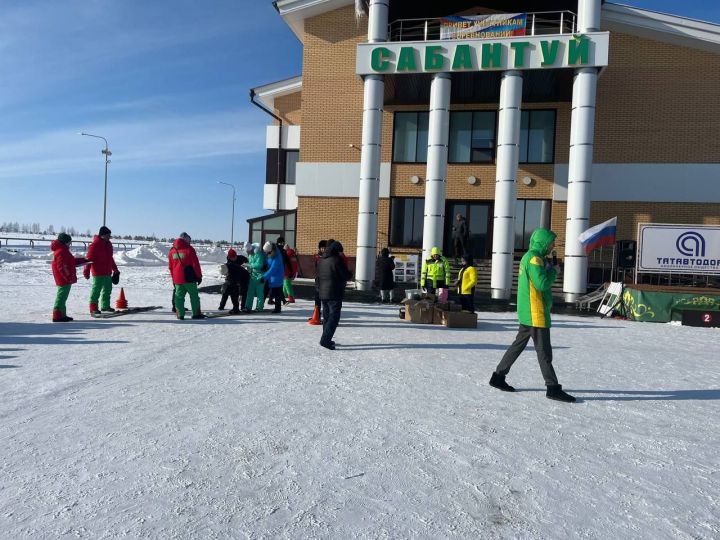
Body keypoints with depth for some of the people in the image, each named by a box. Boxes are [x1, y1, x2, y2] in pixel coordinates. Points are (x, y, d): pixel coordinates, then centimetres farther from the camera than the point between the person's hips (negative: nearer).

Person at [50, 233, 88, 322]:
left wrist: (84, 260, 24)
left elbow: (72, 261, 25)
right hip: (64, 279, -11)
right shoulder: (61, 252, -17)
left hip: (65, 279, 11)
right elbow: (62, 267, -23)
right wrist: (69, 277, -23)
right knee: (61, 296, -7)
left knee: (62, 296, 16)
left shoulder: (63, 250, 17)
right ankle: (57, 316, -4)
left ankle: (62, 315, 24)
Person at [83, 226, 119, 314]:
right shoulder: (95, 245, -12)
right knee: (96, 290, -4)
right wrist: (86, 272, -16)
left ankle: (105, 306, 26)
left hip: (107, 272, 8)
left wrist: (115, 269, 27)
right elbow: (89, 259, -14)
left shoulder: (109, 244, 13)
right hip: (98, 273, -8)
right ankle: (93, 307, 2)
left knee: (108, 289, 14)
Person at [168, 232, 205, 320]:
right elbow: (195, 264, -9)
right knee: (194, 296, 4)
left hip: (177, 279, 5)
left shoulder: (172, 251, 9)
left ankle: (180, 314, 6)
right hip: (189, 278, -5)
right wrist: (199, 276, -1)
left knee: (179, 296, 9)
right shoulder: (189, 249, -9)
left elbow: (170, 266, 14)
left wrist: (173, 278, 22)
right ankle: (196, 314, 5)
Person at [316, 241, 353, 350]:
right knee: (334, 317, -6)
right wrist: (350, 273, 9)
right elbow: (346, 275, -12)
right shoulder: (337, 260, -14)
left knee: (326, 316, 16)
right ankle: (325, 340, -14)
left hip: (323, 293, 8)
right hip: (334, 294, -8)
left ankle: (326, 340, 21)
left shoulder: (321, 261, 11)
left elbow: (317, 276, 16)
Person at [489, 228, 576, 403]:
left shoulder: (530, 256, 17)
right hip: (535, 312, -10)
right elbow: (542, 283, -23)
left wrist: (550, 269, 6)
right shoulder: (534, 258, -15)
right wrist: (554, 271, -7)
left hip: (528, 312, 10)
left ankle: (498, 376, 19)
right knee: (544, 350, -4)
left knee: (519, 344, 14)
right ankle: (553, 388, 3)